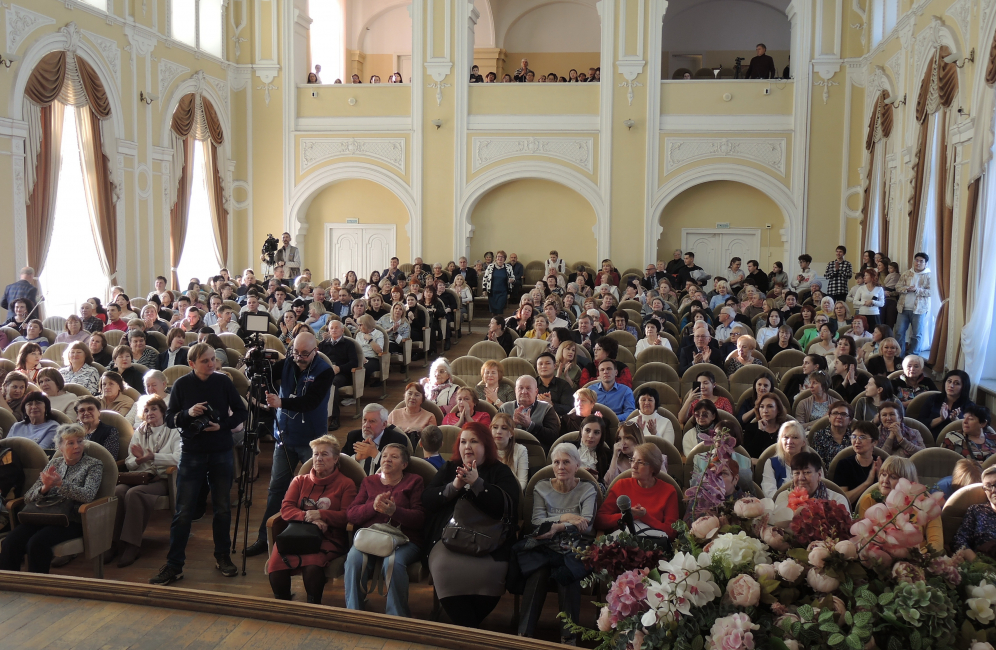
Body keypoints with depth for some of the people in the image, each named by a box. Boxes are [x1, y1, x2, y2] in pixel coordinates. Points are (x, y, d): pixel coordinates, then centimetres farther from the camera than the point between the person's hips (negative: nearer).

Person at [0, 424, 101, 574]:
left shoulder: (93, 465, 6)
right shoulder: (54, 463, 19)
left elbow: (88, 495, -12)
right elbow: (28, 497, 12)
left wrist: (60, 483, -21)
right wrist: (45, 488, -9)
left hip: (72, 521, -4)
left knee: (37, 543, -32)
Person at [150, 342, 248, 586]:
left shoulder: (223, 381, -3)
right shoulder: (181, 385, -4)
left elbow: (241, 412, 3)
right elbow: (170, 419, -2)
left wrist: (223, 425, -14)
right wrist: (188, 413, -20)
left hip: (221, 454, 1)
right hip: (192, 454, -1)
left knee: (223, 508, 10)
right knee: (183, 512, -1)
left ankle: (222, 556, 26)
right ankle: (174, 565, 5)